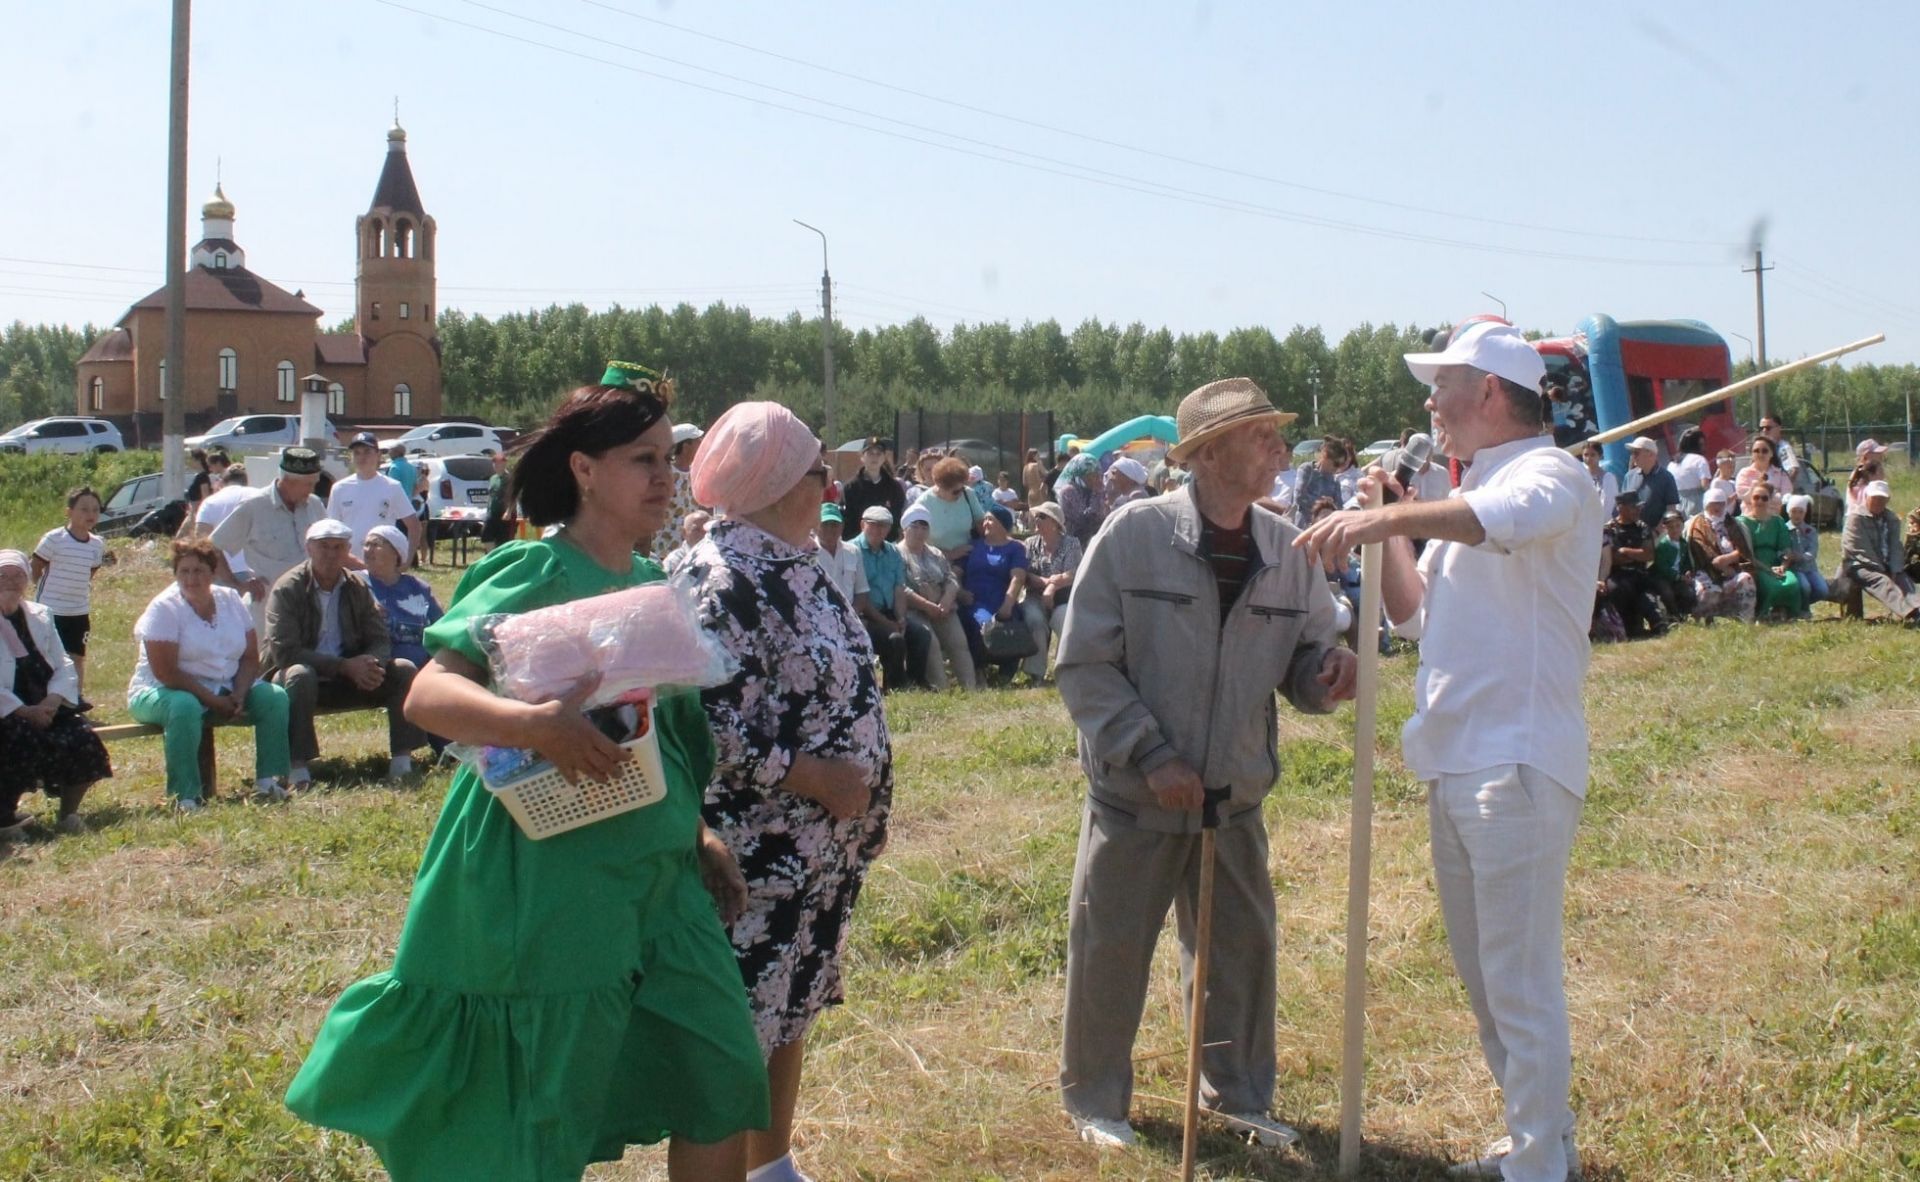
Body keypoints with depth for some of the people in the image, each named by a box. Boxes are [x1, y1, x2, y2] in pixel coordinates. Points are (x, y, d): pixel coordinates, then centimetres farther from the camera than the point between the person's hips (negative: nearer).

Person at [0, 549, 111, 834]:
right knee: (27, 744, -31)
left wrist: (53, 700, -9)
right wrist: (24, 712, -20)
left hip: (44, 708, 5)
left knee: (83, 739, -18)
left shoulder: (41, 615, 14)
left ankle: (69, 813, -1)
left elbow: (64, 667, 10)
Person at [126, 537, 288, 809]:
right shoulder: (164, 608, -13)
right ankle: (185, 797, -32)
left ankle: (269, 781, -11)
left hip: (225, 691, 6)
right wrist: (213, 701, -22)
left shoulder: (231, 600, 4)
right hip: (163, 692, -5)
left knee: (274, 697, -14)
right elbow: (165, 672, -20)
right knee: (184, 706, -38)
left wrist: (238, 695, -15)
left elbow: (250, 658, 3)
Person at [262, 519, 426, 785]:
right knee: (300, 674, -38)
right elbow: (285, 651, -20)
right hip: (302, 676, -5)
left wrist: (371, 666, -23)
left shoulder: (357, 589, 4)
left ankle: (402, 761, -15)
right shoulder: (287, 590, -11)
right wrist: (345, 666, -28)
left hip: (348, 677, 5)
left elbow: (380, 640, 3)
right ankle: (297, 769, -35)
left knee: (404, 670, -14)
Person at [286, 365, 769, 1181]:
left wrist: (698, 835, 18)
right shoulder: (534, 576, -13)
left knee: (720, 1085, 7)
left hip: (662, 877, 8)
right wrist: (532, 725, -40)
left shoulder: (655, 585, 11)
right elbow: (427, 695, -24)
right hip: (554, 878, -7)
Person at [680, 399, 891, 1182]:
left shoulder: (794, 563, 10)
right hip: (759, 853, -10)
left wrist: (862, 810, 17)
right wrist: (810, 774, -22)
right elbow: (705, 719, -25)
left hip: (822, 846, 10)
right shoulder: (724, 578, -19)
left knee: (790, 1009, 20)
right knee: (737, 1027, 1)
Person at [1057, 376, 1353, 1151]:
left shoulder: (1288, 551, -1)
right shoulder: (1135, 534, -12)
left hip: (1234, 796, 4)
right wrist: (1151, 755, -18)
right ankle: (1094, 1097, 28)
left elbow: (1303, 663, 7)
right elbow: (1084, 664, -11)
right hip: (1136, 795, -4)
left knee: (1243, 947, 14)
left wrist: (1326, 676, -18)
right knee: (1110, 950, 7)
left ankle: (1238, 1093, 34)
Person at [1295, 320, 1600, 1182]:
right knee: (1484, 979, 18)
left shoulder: (1549, 474, -10)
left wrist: (1393, 517, -48)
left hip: (1517, 765, -10)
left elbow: (1512, 516, -35)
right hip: (1454, 766, 10)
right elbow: (1413, 615, 21)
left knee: (1522, 983, -5)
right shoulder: (1472, 494, 19)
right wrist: (1388, 524, 8)